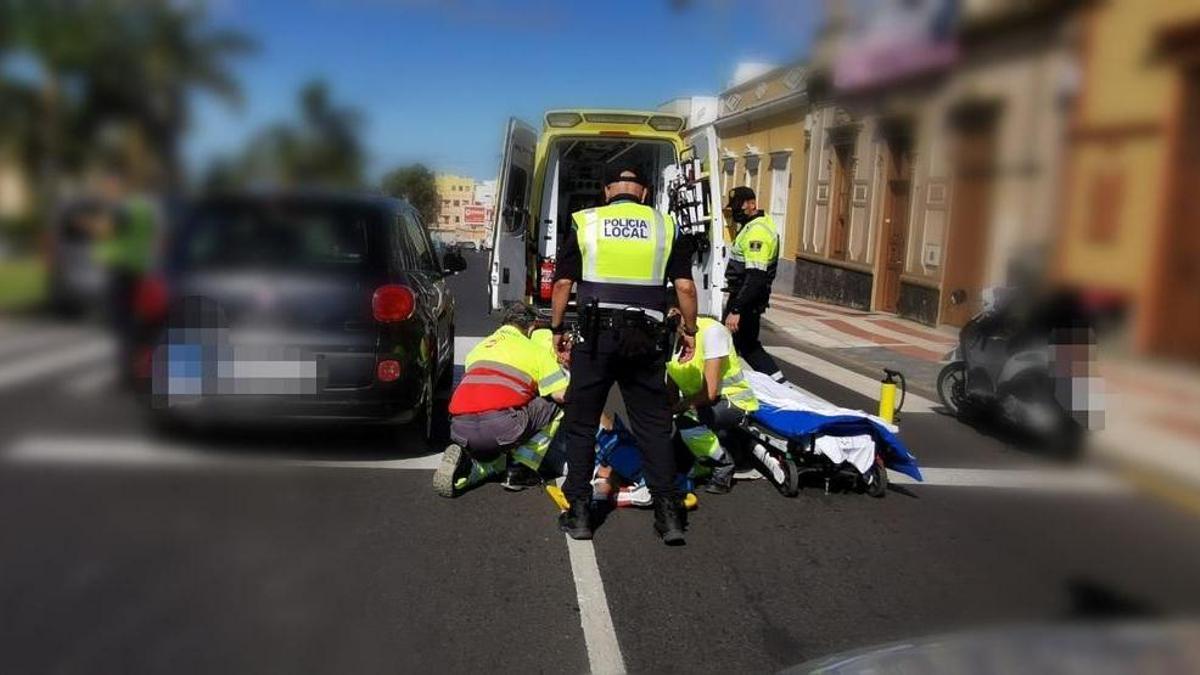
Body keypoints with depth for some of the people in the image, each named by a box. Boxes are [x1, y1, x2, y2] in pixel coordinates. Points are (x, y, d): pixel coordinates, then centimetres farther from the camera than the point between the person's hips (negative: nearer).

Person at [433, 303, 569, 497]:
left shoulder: (479, 347, 31)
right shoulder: (536, 350, 14)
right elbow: (562, 394, 6)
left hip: (460, 429, 6)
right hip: (502, 426, -6)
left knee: (493, 461, 38)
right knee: (556, 403, 18)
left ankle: (465, 463, 5)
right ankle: (523, 466, 10)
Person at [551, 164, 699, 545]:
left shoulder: (584, 223, 5)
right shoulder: (665, 227, 7)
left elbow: (563, 283, 2)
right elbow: (685, 287, 3)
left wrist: (557, 329, 12)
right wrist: (689, 330, 15)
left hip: (595, 336, -1)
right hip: (646, 340, 1)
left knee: (581, 425, 11)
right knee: (654, 426, 10)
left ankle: (579, 513, 14)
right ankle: (669, 514, 11)